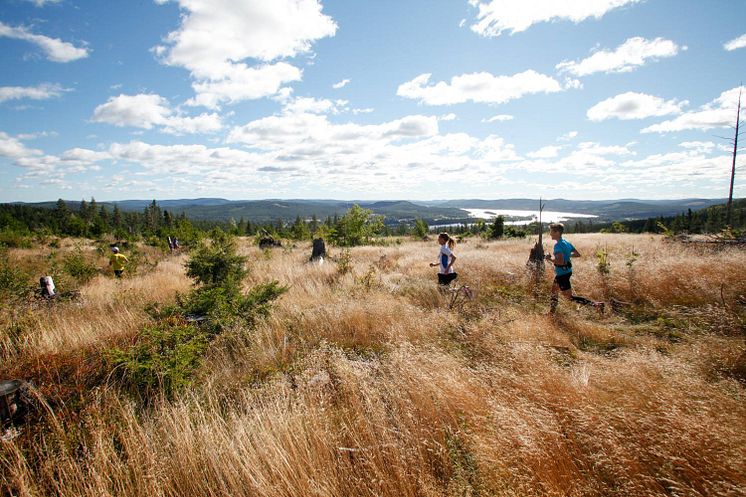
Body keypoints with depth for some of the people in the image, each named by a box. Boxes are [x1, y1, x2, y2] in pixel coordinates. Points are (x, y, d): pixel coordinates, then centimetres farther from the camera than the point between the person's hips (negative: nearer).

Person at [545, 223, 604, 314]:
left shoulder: (558, 245, -22)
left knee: (569, 297, -2)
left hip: (562, 274, -10)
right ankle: (552, 312, 36)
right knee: (554, 290, 24)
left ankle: (596, 304, -6)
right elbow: (577, 254, 14)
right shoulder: (566, 242, 6)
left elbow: (560, 261, -33)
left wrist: (550, 259, -18)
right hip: (566, 271, 10)